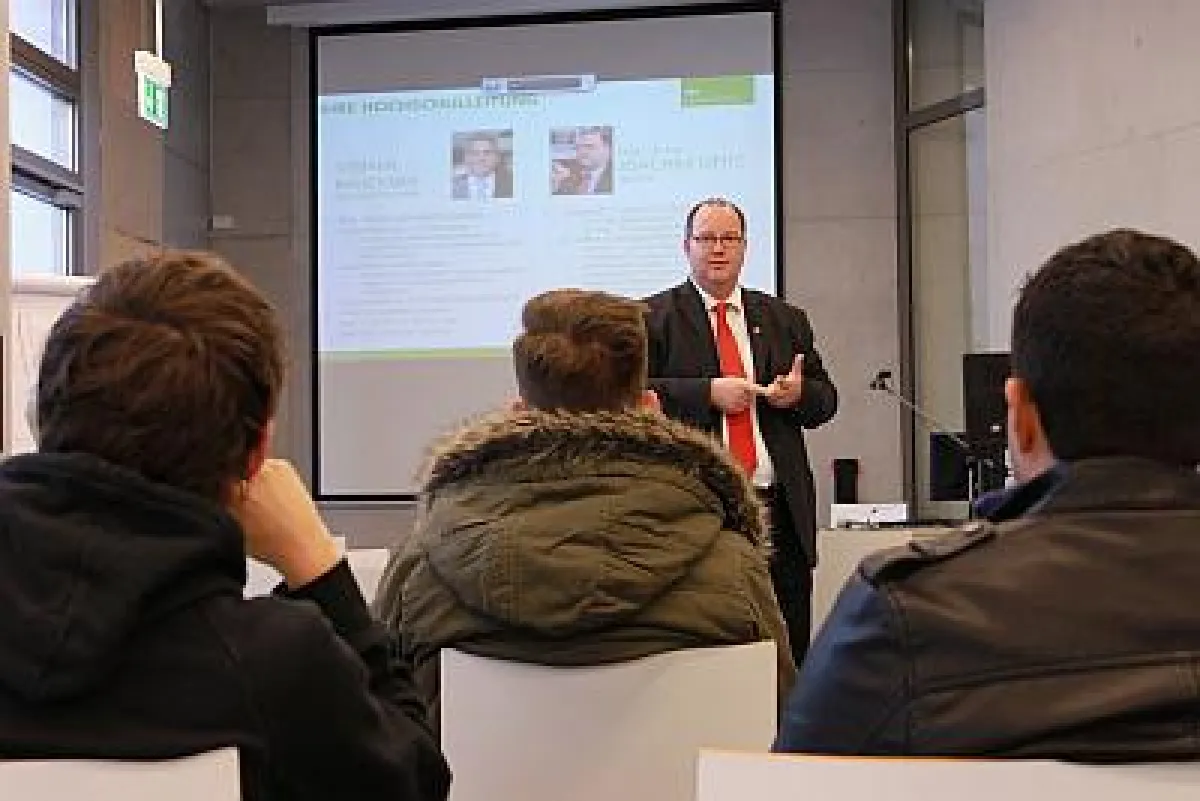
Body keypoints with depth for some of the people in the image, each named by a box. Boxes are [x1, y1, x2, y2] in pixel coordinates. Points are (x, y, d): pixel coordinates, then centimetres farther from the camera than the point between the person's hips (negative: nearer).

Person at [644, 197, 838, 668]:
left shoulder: (785, 320, 18)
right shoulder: (653, 318, 5)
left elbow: (826, 399, 19)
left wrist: (799, 393, -4)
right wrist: (708, 392, -16)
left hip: (779, 507, 4)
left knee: (790, 649, 6)